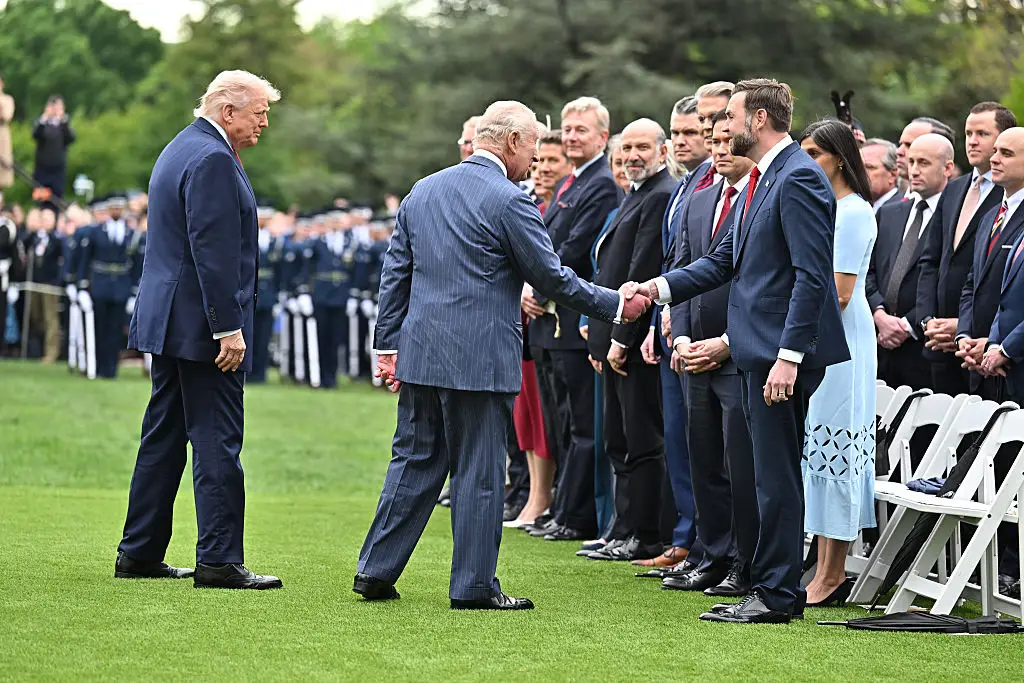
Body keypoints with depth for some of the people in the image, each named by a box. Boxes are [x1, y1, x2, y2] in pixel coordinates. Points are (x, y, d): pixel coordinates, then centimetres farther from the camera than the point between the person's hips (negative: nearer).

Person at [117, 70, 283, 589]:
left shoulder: (180, 149, 18)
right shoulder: (212, 159, -15)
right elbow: (213, 251, -22)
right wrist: (228, 328, -22)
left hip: (166, 322, 10)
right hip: (200, 323, -10)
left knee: (163, 439, 12)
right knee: (217, 443, -7)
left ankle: (139, 553, 16)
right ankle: (218, 561, -6)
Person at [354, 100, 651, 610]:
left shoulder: (423, 191, 11)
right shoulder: (509, 201, -11)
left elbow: (395, 272, 13)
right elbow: (552, 277, -8)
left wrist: (388, 344, 17)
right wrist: (616, 306, 3)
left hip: (420, 353, 7)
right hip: (481, 359, -7)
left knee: (414, 460, 14)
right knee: (479, 473, 1)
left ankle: (375, 572, 14)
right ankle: (474, 586, 6)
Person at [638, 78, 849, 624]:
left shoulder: (798, 178, -14)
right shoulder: (763, 179, 18)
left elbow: (811, 276, -20)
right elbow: (726, 259, 21)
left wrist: (788, 357, -24)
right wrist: (663, 286, 8)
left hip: (782, 352, -10)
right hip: (759, 352, 10)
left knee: (777, 475, -6)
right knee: (772, 474, 13)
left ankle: (776, 594, -1)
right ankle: (778, 589, 19)